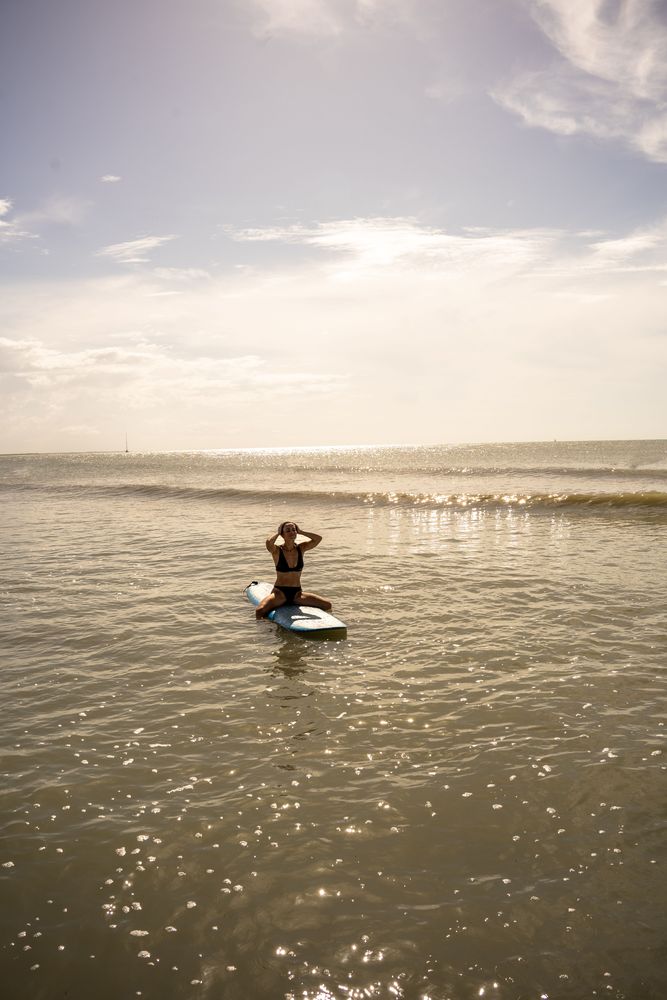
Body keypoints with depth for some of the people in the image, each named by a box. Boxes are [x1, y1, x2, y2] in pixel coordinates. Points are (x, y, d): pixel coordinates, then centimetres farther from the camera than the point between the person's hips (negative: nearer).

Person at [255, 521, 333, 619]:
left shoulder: (300, 548, 4)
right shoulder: (277, 551, -6)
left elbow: (318, 538, -8)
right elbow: (268, 543, -30)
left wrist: (300, 532, -4)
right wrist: (278, 533, -10)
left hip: (297, 593, 4)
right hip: (280, 592, -4)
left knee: (327, 605, -8)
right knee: (260, 611, -31)